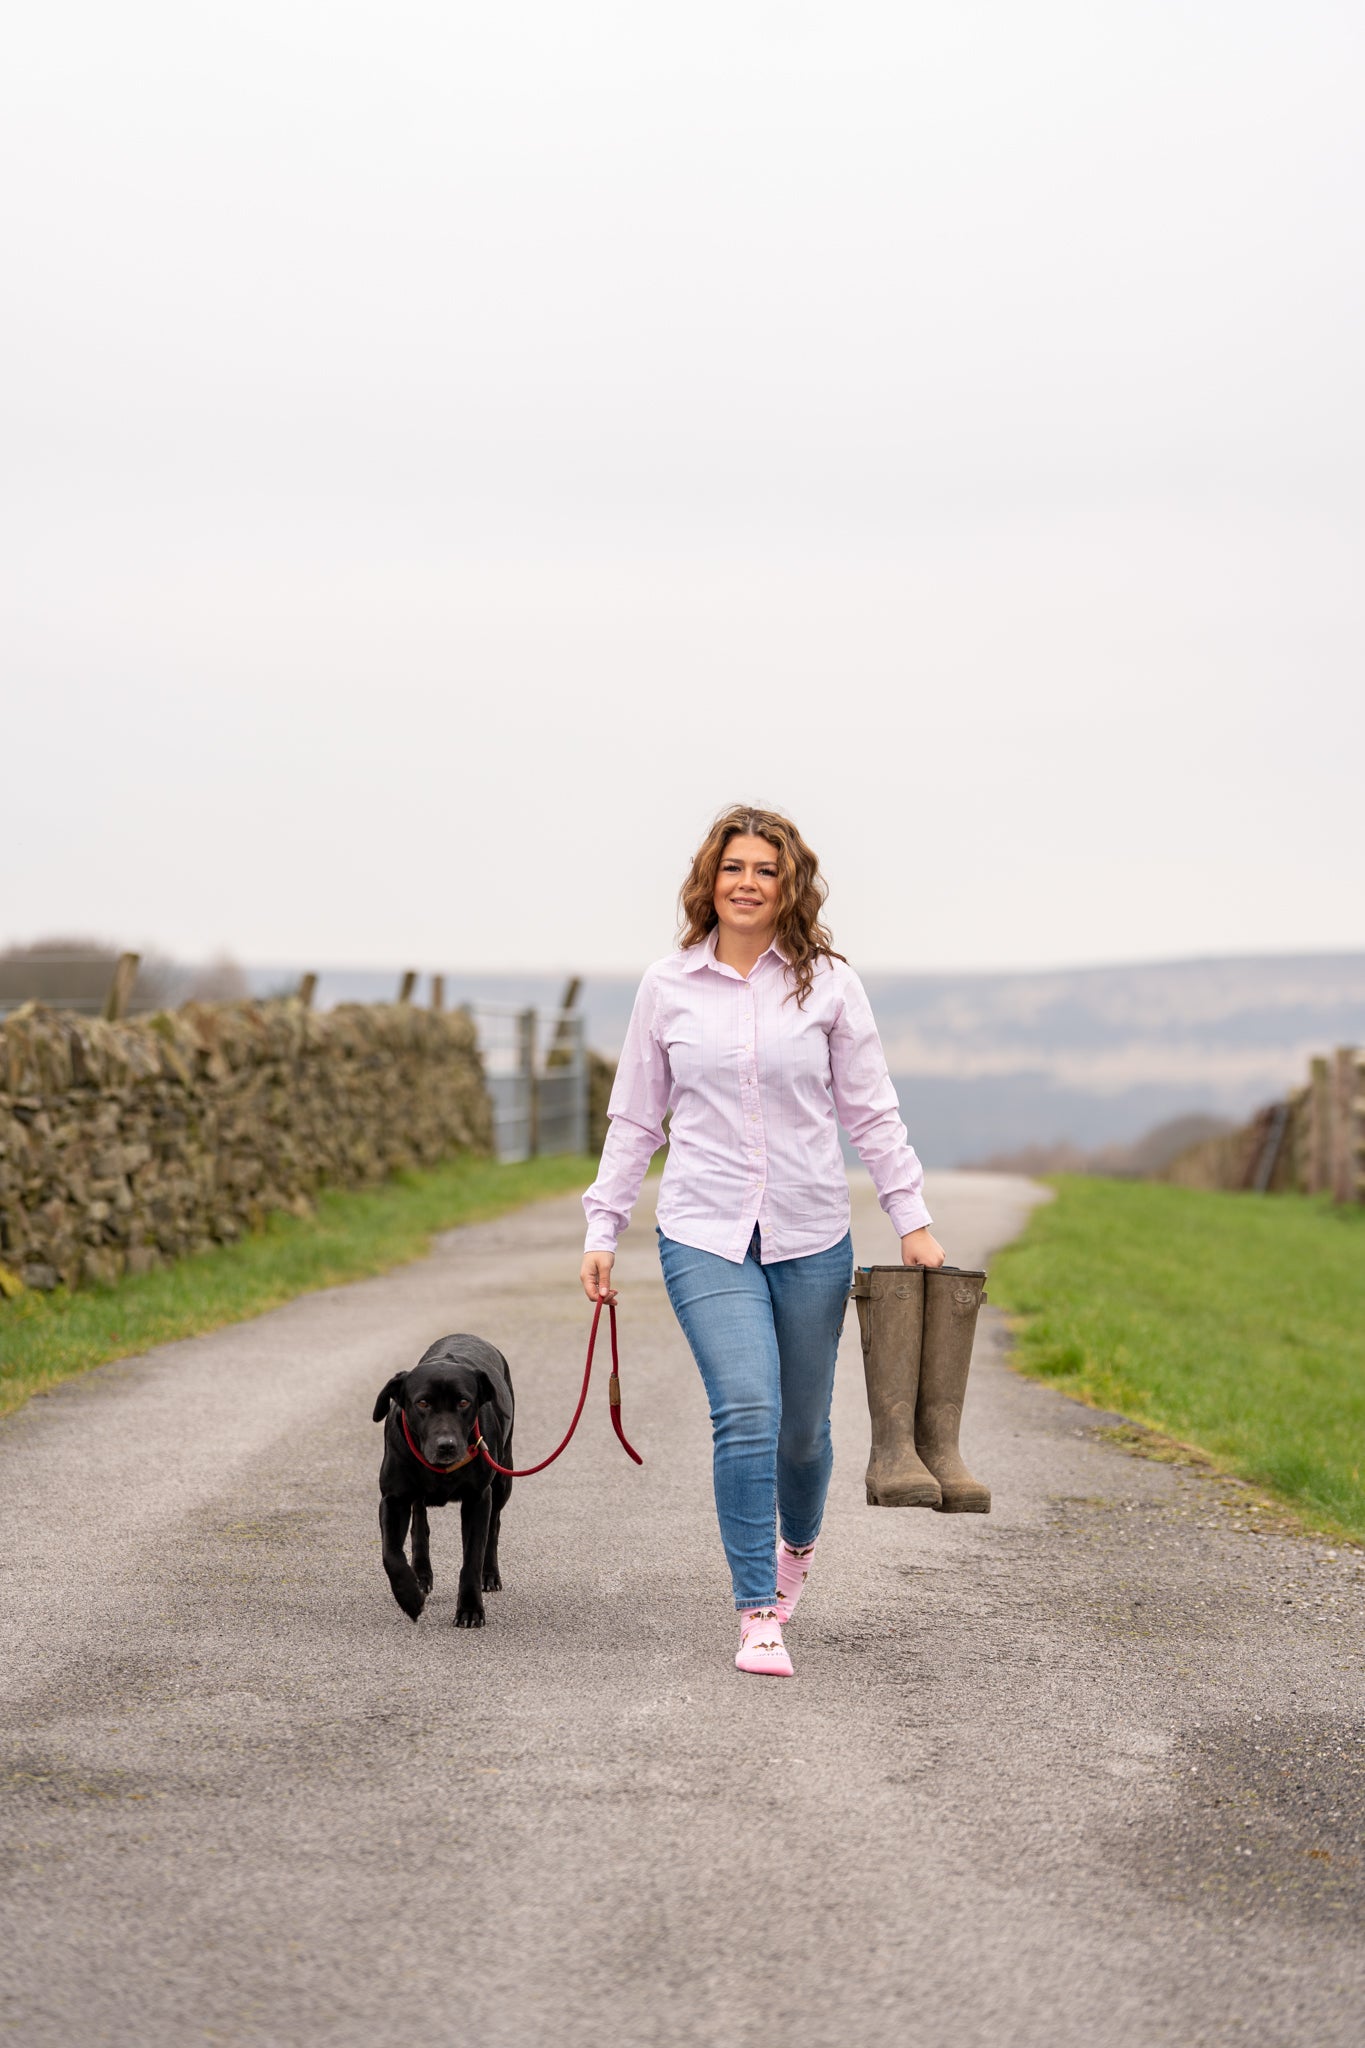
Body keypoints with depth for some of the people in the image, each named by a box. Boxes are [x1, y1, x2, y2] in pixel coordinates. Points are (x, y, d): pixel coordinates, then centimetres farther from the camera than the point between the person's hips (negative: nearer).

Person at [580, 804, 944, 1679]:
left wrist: (914, 1220, 1)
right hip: (705, 1236, -1)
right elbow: (636, 1121, 10)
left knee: (802, 1426, 11)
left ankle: (797, 1545, 44)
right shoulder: (668, 987, 3)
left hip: (811, 1237, 1)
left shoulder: (827, 983, 1)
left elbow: (871, 1112, 5)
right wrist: (603, 1229, 7)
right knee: (746, 1413, -17)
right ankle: (758, 1615, -9)